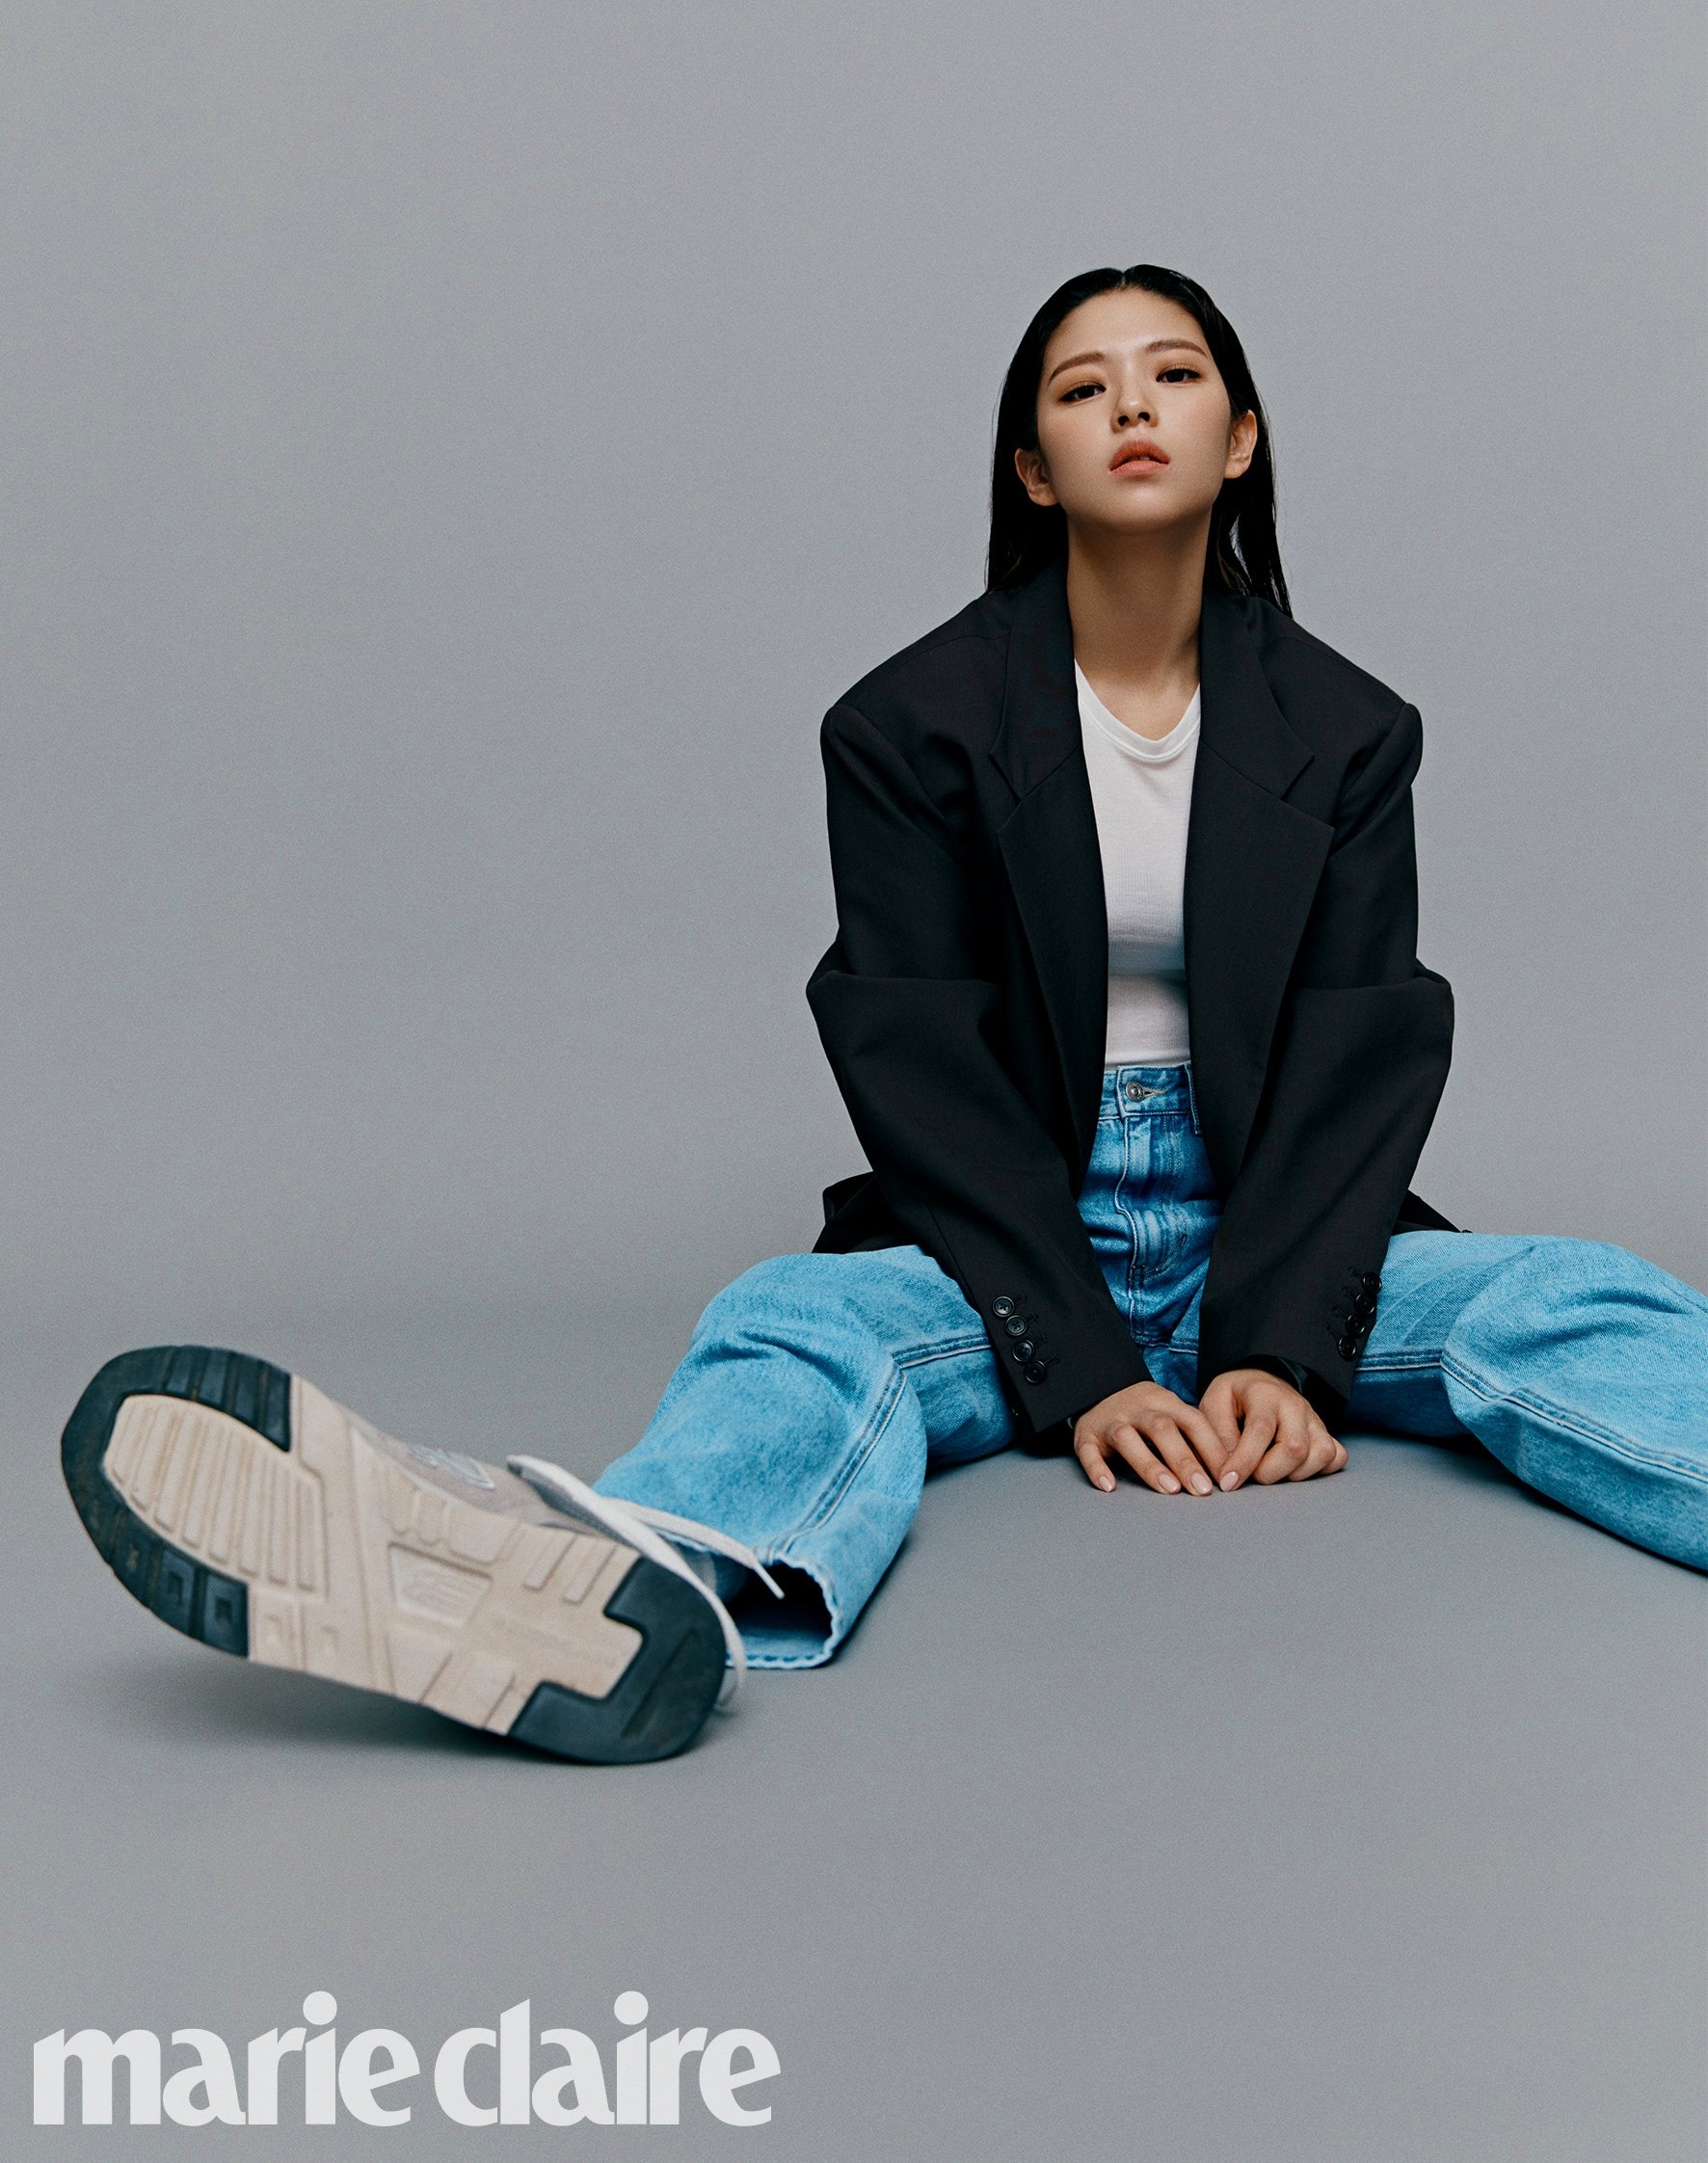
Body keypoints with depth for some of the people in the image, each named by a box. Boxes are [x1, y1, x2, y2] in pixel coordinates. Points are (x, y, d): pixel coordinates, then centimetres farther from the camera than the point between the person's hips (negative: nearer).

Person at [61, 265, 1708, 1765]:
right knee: (798, 1320, -34)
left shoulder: (1344, 730, 7)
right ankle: (640, 1592, -67)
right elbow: (921, 1062, -7)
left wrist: (1278, 1343, -17)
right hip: (1011, 1250, -3)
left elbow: (1361, 1050, -1)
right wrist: (1079, 1363, -18)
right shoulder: (915, 725, 1)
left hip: (1277, 1241, 4)